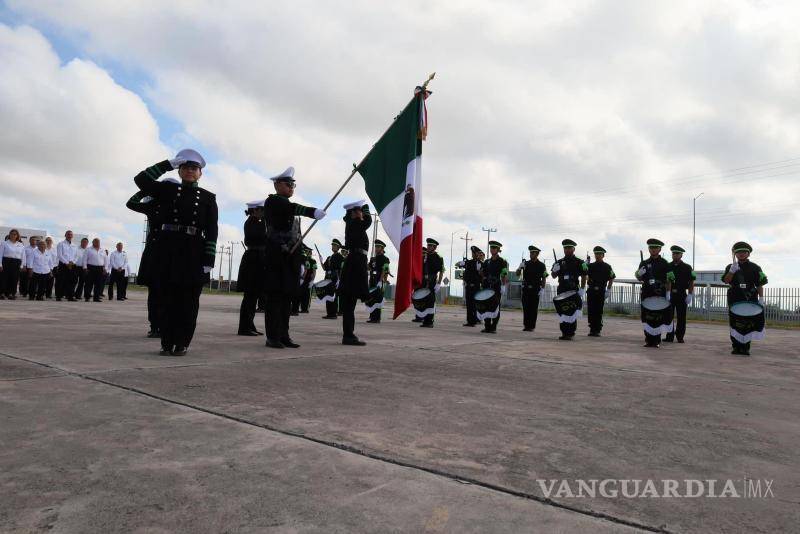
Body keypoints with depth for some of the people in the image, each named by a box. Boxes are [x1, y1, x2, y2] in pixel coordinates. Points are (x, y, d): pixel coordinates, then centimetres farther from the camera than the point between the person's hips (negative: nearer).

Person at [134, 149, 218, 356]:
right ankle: (167, 343, 14)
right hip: (167, 250, 1)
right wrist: (168, 164, -1)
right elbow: (141, 179, 0)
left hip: (194, 253, -1)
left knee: (188, 300, 2)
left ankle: (182, 343, 12)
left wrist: (209, 260, -6)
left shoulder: (208, 197, 7)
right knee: (166, 298, 4)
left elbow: (212, 232, 2)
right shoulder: (167, 190, 12)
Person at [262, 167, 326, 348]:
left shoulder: (288, 205, 21)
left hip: (291, 258, 8)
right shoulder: (272, 201, -3)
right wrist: (314, 211, -38)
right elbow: (294, 208, -24)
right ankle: (272, 337, -1)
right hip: (277, 257, -8)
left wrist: (299, 260, 18)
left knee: (286, 297, 8)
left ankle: (283, 335, 13)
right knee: (275, 297, -5)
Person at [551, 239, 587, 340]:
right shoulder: (559, 262, 12)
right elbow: (553, 276, 14)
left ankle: (570, 333, -1)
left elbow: (584, 277, -1)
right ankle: (564, 332, 13)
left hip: (574, 291, -4)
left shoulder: (579, 262, 1)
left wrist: (582, 290, -10)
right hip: (562, 290, 4)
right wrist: (555, 270, -8)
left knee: (572, 312, -6)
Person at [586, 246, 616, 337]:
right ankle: (592, 329, 10)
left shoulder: (607, 267, 4)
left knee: (599, 312, -1)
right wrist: (584, 268, -22)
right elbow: (584, 275, -3)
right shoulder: (590, 266, 9)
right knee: (590, 311, 2)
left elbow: (611, 279, 5)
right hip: (591, 291, 2)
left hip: (601, 292, -2)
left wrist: (608, 290, -3)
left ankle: (597, 330, 4)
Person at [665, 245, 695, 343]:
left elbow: (691, 282, 2)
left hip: (682, 295, -1)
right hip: (669, 294, 1)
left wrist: (690, 295, -7)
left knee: (681, 317, 2)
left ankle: (680, 337, 11)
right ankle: (669, 336, 8)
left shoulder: (687, 267, 4)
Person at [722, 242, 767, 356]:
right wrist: (732, 271, -21)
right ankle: (736, 346, 10)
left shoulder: (755, 268, 5)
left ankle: (745, 348, 5)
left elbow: (760, 284, 3)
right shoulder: (730, 267, 7)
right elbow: (726, 281, -6)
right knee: (734, 324, 3)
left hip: (750, 300, -1)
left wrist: (761, 298, -5)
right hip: (734, 300, 1)